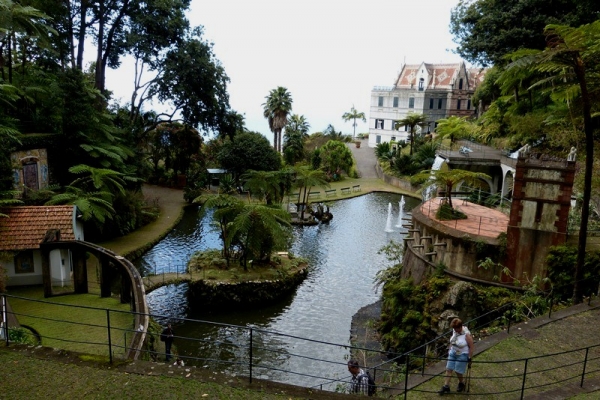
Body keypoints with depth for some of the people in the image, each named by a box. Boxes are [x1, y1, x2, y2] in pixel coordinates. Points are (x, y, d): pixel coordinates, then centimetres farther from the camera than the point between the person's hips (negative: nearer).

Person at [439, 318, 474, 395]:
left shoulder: (466, 334, -24)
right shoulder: (454, 331, -6)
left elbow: (471, 347, -17)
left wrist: (469, 359, -14)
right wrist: (449, 350, 17)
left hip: (462, 355, -6)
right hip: (453, 352, 6)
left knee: (458, 371, 3)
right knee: (448, 369, 3)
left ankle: (461, 384, 32)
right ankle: (446, 386, 11)